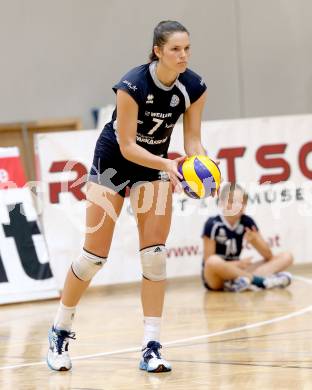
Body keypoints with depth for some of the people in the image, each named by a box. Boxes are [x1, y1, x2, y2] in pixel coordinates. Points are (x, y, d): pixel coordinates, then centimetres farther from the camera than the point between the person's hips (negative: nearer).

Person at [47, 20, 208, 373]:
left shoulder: (194, 88, -15)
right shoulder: (132, 85, -29)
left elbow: (192, 140, -8)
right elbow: (127, 146, -26)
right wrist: (166, 165, -40)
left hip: (154, 164, 4)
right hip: (113, 162, -4)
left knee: (154, 255, -6)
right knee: (94, 255, -3)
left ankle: (151, 347, -4)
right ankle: (59, 334, 16)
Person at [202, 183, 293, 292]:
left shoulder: (247, 222, 0)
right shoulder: (213, 224, -13)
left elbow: (269, 256, 0)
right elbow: (209, 261, -15)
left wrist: (255, 240, -19)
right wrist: (238, 263, -24)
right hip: (215, 279, -5)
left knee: (286, 257, -5)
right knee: (213, 262, -41)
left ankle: (246, 280, -30)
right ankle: (260, 281, -26)